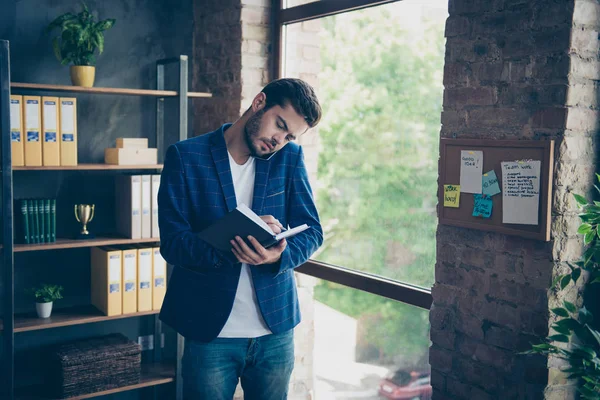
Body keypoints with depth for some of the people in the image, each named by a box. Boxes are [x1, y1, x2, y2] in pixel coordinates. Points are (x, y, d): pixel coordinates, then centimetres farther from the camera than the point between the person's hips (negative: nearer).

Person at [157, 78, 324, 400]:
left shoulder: (290, 157, 2)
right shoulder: (185, 156, -6)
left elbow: (311, 231, 0)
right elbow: (172, 241, -11)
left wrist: (280, 255, -22)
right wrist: (230, 244, -28)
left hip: (276, 329, 3)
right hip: (210, 331, -2)